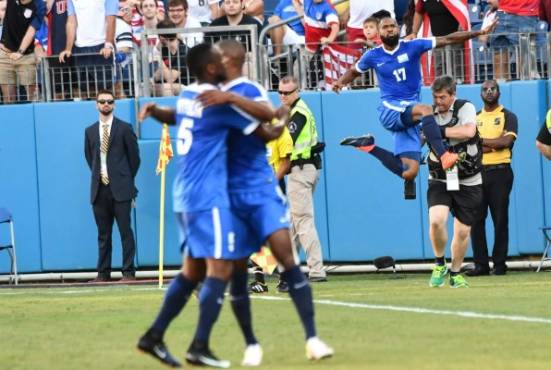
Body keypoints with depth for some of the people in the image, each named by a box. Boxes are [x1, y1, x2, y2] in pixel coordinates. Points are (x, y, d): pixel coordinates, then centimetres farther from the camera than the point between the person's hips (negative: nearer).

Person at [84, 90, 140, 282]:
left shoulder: (124, 128, 2)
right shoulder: (90, 131, 12)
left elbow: (134, 156, 5)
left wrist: (126, 179, 6)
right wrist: (99, 175, 12)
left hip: (120, 189, -4)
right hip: (99, 189, 4)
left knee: (125, 231, -5)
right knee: (103, 234, 6)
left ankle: (128, 272, -3)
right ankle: (103, 273, 9)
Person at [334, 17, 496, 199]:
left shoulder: (412, 47, 1)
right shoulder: (373, 56, 4)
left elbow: (446, 40, -3)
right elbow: (354, 71, 22)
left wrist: (478, 33, -9)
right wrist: (340, 82, 1)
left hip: (408, 116, 3)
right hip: (389, 110, -3)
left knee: (409, 172, -2)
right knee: (425, 110, -35)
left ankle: (368, 146, 18)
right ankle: (443, 155, -44)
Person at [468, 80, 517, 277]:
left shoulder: (507, 116, 6)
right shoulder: (474, 118, 16)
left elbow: (507, 140, -11)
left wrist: (480, 141, -7)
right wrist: (493, 146, -9)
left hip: (500, 172, -3)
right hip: (477, 172, 3)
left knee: (500, 220, -3)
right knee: (476, 220, -1)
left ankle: (500, 264, 1)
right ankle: (481, 264, 3)